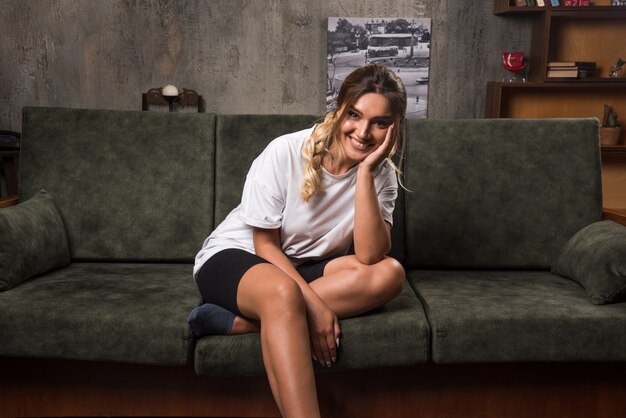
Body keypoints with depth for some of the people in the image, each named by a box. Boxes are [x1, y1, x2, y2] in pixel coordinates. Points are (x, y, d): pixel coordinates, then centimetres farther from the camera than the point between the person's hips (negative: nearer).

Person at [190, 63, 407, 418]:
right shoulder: (286, 153, -18)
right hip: (234, 257, -5)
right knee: (284, 294, -40)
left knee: (389, 274, -24)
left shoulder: (382, 174, -7)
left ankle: (240, 322, -27)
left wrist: (365, 173, -28)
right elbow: (266, 246, -14)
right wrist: (313, 305, -26)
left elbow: (369, 255, -22)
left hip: (304, 269, 5)